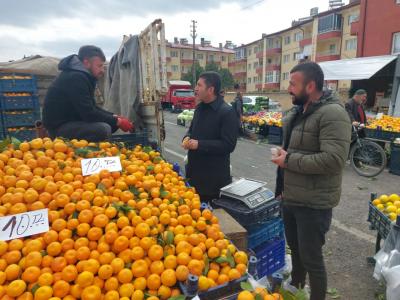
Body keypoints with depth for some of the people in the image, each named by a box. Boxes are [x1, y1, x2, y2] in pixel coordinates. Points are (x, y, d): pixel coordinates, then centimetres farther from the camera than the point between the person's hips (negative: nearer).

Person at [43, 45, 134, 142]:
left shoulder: (80, 75, 11)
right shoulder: (75, 78, -20)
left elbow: (92, 107, 14)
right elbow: (89, 114, -25)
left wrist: (114, 117, 1)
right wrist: (117, 122, -17)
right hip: (59, 127, -10)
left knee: (109, 123, 7)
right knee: (103, 129, -29)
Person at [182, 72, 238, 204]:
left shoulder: (227, 112, -16)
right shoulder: (199, 108, 9)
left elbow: (228, 145, -20)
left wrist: (199, 145, -22)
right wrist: (187, 138, -2)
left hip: (215, 176, -7)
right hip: (195, 170, 8)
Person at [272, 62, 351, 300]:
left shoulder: (332, 113, -18)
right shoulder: (296, 113, 9)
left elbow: (334, 159, -29)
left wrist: (289, 161, -20)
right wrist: (282, 187, 20)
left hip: (314, 203, -8)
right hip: (290, 198, 8)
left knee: (311, 257, 6)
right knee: (295, 249, 24)